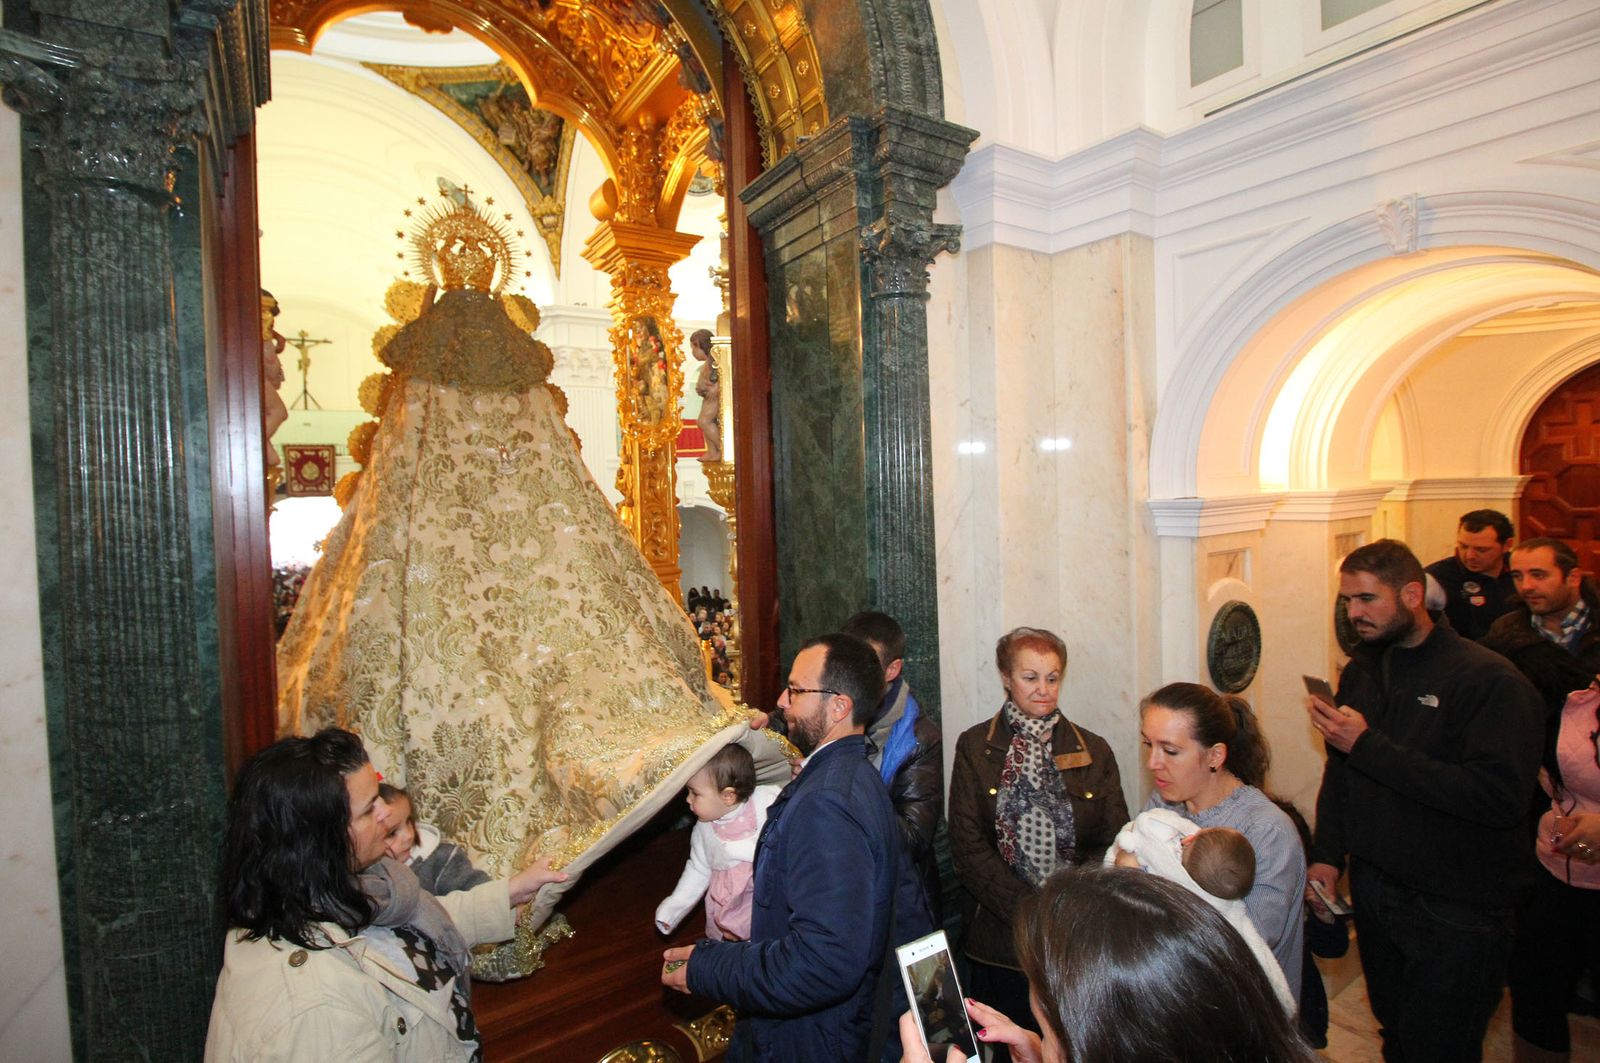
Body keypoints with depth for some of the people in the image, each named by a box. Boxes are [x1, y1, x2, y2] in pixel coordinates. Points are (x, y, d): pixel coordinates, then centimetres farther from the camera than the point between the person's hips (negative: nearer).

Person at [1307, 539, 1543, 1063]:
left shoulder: (1491, 680, -16)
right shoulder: (1361, 670, 3)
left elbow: (1500, 797, -27)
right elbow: (1339, 771, 10)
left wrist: (1369, 746, -27)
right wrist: (1327, 855, 2)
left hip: (1456, 909, -5)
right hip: (1373, 890, 5)